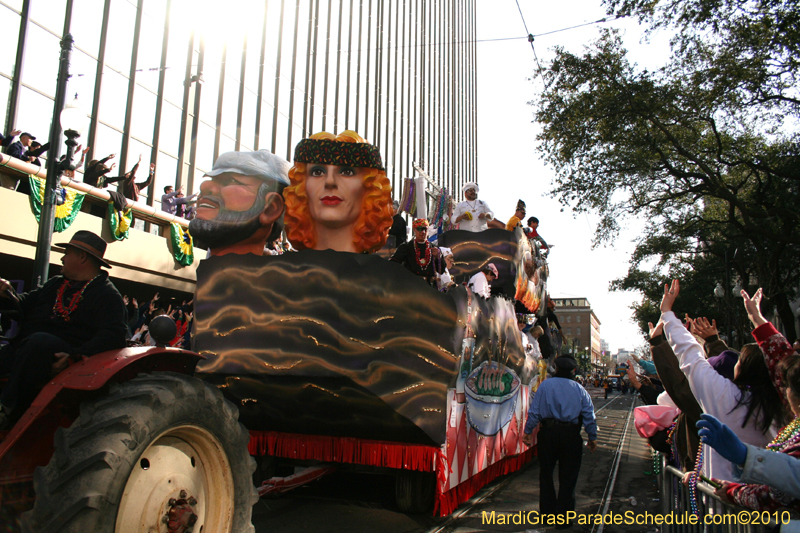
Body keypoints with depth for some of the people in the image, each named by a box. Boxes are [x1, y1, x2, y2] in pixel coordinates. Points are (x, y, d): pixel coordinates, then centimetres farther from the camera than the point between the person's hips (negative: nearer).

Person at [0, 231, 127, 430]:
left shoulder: (108, 295, 0)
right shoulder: (55, 284, 27)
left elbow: (113, 335, -14)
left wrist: (75, 356, -26)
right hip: (23, 349, 8)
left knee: (39, 341, -37)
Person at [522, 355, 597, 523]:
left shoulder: (545, 385, -1)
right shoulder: (580, 390, 3)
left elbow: (534, 411, -4)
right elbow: (589, 416, 3)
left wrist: (527, 431, 4)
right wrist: (592, 438, 14)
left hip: (548, 433, 0)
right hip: (571, 435, 0)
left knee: (546, 474, 14)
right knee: (568, 477, 9)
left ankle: (547, 513, 21)